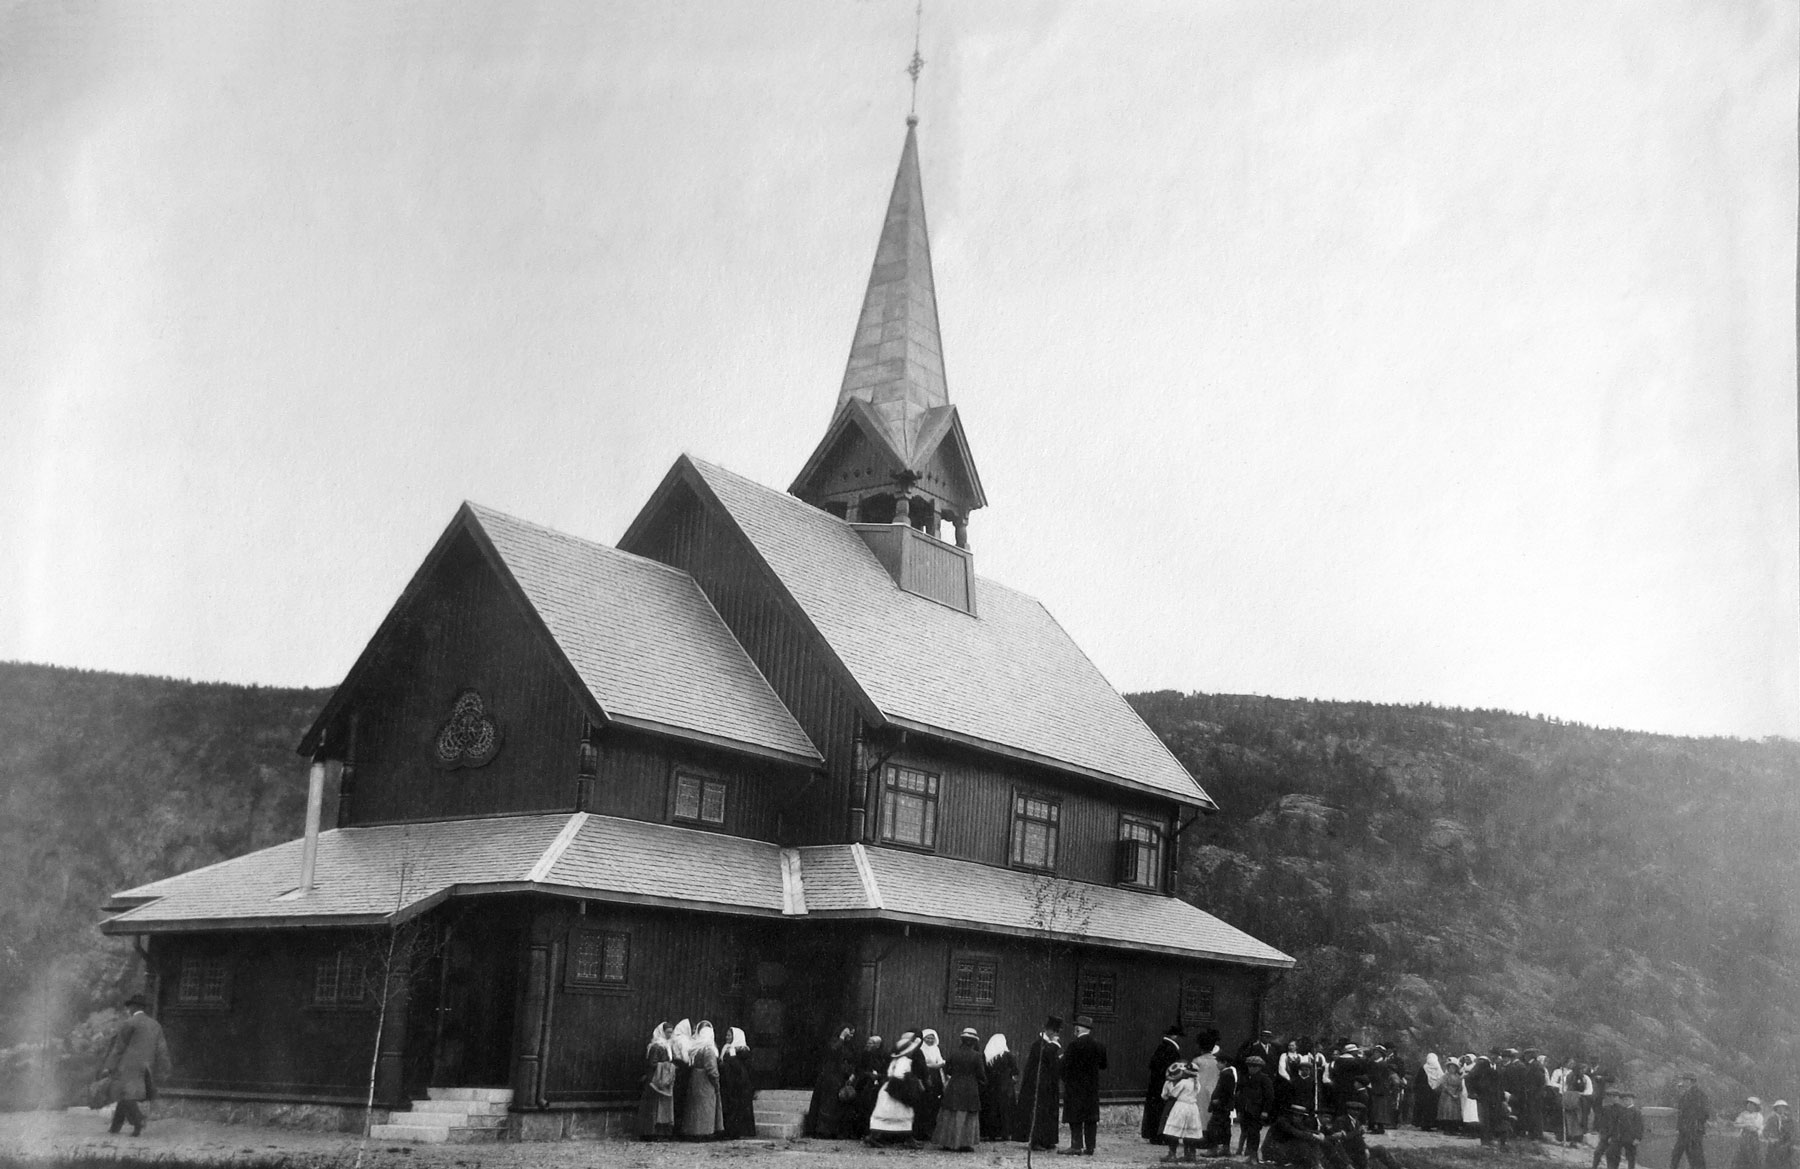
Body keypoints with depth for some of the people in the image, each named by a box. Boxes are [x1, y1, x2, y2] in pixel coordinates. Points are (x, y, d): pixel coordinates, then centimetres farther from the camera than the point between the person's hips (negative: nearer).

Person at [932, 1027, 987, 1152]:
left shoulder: (953, 1052, -5)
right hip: (970, 1089, -2)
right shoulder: (976, 1056, -10)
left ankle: (948, 1143, 12)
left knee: (950, 1116, 10)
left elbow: (946, 1069, 0)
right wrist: (983, 1080, 17)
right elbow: (981, 1075, -5)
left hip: (953, 1087, 2)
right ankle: (964, 1144, 4)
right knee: (968, 1117, 7)